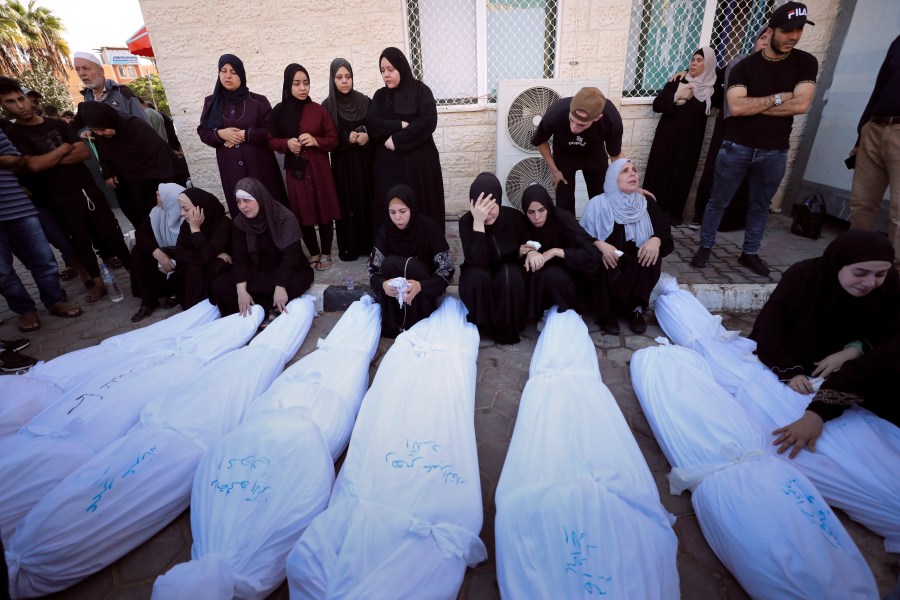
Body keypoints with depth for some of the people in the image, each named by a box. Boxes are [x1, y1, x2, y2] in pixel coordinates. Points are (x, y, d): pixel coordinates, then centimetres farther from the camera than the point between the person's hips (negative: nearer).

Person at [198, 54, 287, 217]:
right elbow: (203, 132, 11)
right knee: (239, 207, 2)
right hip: (230, 168, 2)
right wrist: (220, 134, -10)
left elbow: (271, 131, -4)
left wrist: (245, 134, -13)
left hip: (259, 165, -2)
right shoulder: (211, 102, 9)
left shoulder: (258, 101, 1)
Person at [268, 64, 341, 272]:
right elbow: (271, 140, 11)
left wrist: (316, 141, -15)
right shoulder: (279, 111, 3)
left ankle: (326, 253, 16)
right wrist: (287, 143, -9)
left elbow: (333, 139, 3)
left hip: (319, 168, -1)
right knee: (303, 214, 3)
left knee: (324, 210, 1)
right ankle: (313, 253, 19)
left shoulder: (318, 110, 0)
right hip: (295, 169, 1)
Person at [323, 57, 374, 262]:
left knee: (368, 201, 2)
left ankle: (371, 243, 13)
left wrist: (367, 136, -14)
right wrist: (347, 137, -16)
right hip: (342, 164, -1)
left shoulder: (365, 101, 4)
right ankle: (349, 247, 8)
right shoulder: (327, 106, 1)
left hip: (365, 161, 1)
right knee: (347, 204, -1)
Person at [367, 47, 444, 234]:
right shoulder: (379, 96, 13)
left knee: (422, 207, -2)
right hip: (388, 164, 3)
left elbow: (427, 122, -12)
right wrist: (400, 125, -13)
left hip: (419, 161, -3)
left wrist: (397, 140, -13)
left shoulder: (421, 91, 2)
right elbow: (371, 124, -1)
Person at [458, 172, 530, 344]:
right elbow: (477, 261, -33)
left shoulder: (515, 217, -15)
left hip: (509, 275, 1)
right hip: (479, 278, -1)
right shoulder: (466, 221, -20)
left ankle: (507, 330, -14)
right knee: (476, 276, -33)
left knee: (511, 274, -32)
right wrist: (478, 222, -39)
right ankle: (481, 327, -11)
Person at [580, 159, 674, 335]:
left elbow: (665, 231, 3)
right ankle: (607, 312, -14)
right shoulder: (598, 204, -8)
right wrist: (599, 245, -31)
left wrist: (656, 240, -21)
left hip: (637, 265, 3)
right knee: (605, 264, -34)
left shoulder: (647, 204, 2)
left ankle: (636, 309, -12)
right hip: (608, 263, -3)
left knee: (652, 257, -26)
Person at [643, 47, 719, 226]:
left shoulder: (712, 89, 3)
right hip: (667, 136, -1)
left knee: (682, 175, 5)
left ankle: (673, 212, 16)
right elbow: (656, 105, -5)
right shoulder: (678, 81, 1)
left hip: (690, 140, 1)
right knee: (660, 172, -2)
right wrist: (676, 96, -19)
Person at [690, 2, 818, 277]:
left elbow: (801, 104, -11)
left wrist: (753, 105, -11)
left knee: (760, 205, 12)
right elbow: (736, 107, -17)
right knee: (719, 201, 4)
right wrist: (777, 98, -12)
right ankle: (705, 246, 18)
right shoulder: (745, 66, -3)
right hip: (736, 148, -2)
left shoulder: (806, 63, 2)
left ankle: (750, 253, 24)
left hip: (774, 152, 2)